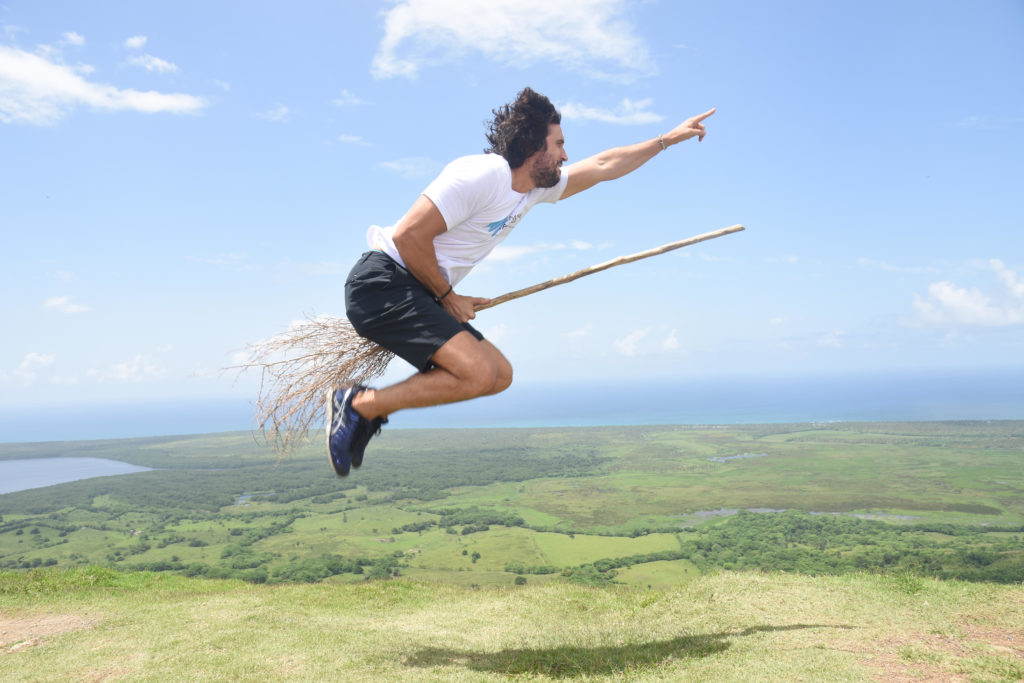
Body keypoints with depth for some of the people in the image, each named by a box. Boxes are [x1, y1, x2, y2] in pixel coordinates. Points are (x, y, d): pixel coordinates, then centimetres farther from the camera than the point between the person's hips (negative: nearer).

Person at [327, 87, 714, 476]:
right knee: (477, 373, -23)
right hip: (384, 283, -10)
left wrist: (668, 139, 27)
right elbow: (408, 236, -21)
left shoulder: (536, 188, 12)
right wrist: (447, 296, -10)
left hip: (418, 295, 10)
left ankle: (370, 409, 8)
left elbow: (603, 166, 22)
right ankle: (358, 405, -11)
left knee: (500, 375, 6)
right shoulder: (482, 175, -17)